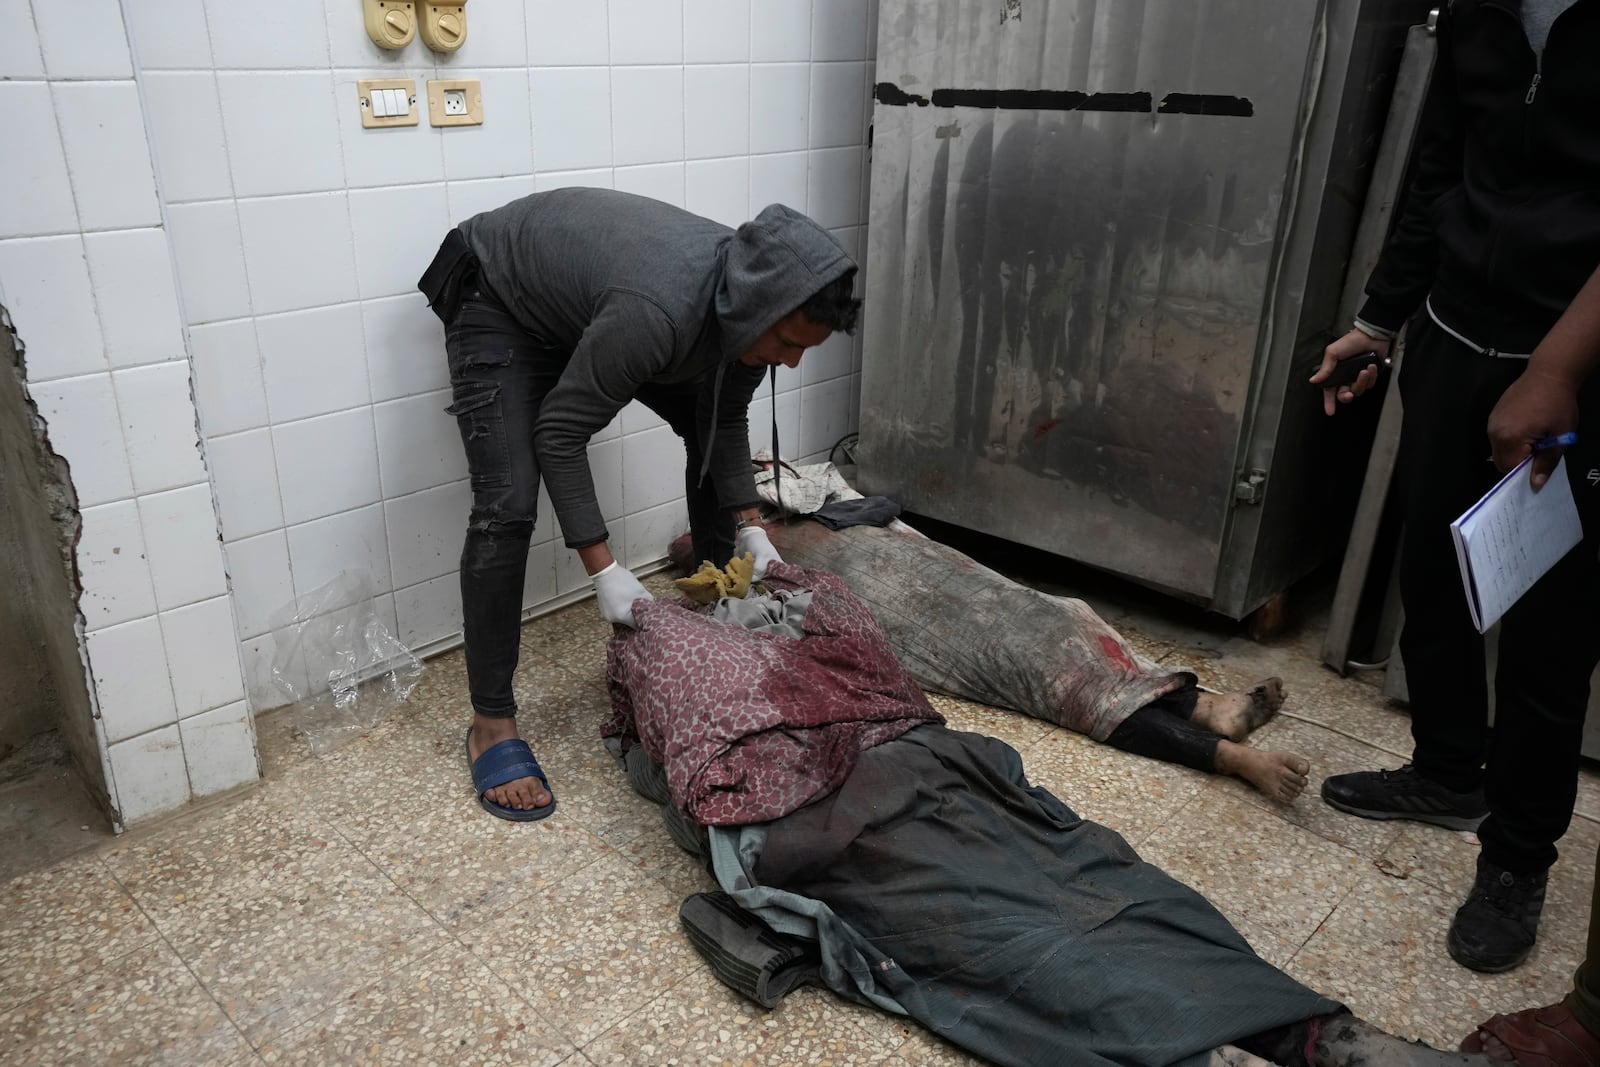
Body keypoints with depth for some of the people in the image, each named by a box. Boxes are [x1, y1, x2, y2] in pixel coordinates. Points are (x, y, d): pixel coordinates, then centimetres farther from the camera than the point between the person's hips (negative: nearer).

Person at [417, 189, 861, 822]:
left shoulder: (751, 301, -19)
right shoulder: (656, 314, -43)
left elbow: (727, 419, -2)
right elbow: (558, 435, -31)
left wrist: (751, 529, -10)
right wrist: (603, 569, -29)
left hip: (585, 294, 7)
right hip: (498, 300, -7)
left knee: (710, 428, 4)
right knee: (507, 507, -20)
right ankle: (491, 722, -8)